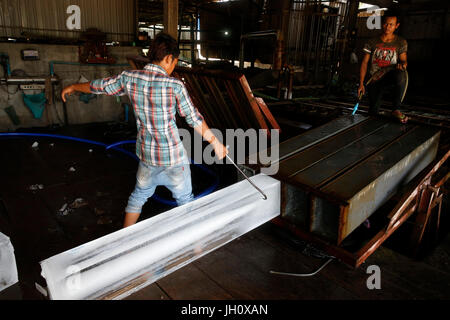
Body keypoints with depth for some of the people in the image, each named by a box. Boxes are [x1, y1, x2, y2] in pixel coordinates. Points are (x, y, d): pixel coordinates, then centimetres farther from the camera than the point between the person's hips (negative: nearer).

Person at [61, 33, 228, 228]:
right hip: (173, 157, -4)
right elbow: (194, 120, -11)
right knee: (185, 200, 16)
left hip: (146, 155, 4)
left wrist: (73, 87, 31)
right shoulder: (175, 85, -16)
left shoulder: (129, 78, -4)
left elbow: (98, 86, 12)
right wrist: (215, 142, 1)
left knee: (138, 197, 25)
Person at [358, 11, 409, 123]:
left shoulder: (401, 42, 4)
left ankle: (396, 109, -28)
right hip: (375, 78, 1)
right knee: (373, 112, -10)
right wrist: (361, 84, -6)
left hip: (391, 75, 0)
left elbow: (404, 60, 4)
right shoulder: (372, 42, 3)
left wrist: (403, 64, -24)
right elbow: (364, 63, 2)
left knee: (402, 74, -39)